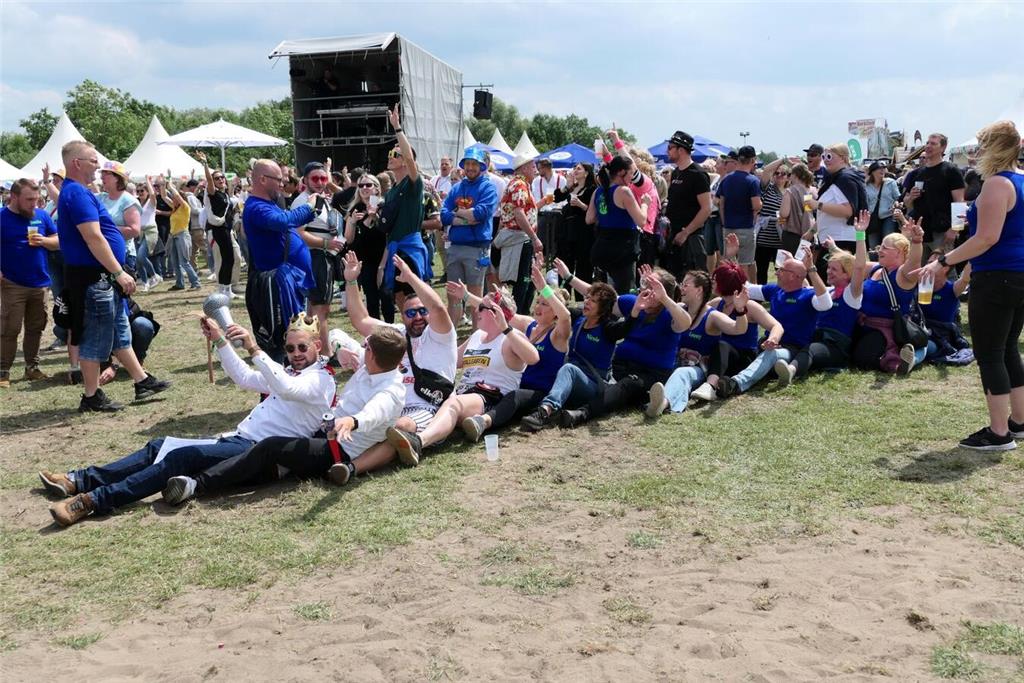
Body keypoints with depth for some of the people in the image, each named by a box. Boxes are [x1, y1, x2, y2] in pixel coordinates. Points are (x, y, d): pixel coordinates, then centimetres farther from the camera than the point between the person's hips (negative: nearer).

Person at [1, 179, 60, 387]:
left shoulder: (42, 215, 7)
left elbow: (57, 241, 12)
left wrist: (43, 241, -9)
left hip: (39, 283, 4)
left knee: (36, 328, 11)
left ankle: (32, 367, 22)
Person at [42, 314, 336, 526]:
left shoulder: (321, 378, -5)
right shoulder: (289, 372, 25)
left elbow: (286, 388, -26)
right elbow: (244, 377, 26)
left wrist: (253, 349, -32)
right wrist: (218, 339, 17)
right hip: (239, 438, 9)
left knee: (180, 457, -25)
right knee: (160, 446, 1)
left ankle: (92, 501, -30)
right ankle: (79, 481, -2)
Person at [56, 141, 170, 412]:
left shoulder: (75, 191, 15)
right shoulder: (78, 193, -18)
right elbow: (94, 239, -24)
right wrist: (120, 273, -22)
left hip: (103, 278, 11)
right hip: (93, 277, -11)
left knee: (121, 333, 16)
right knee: (94, 338, -1)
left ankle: (142, 381, 26)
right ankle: (91, 397, 8)